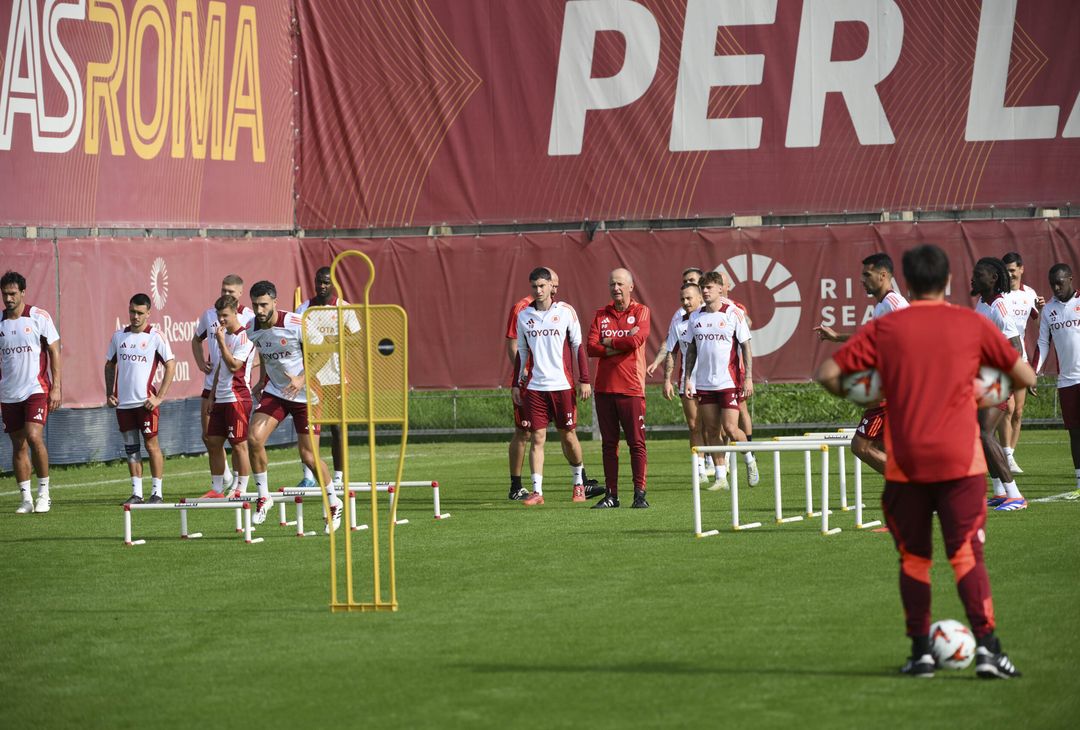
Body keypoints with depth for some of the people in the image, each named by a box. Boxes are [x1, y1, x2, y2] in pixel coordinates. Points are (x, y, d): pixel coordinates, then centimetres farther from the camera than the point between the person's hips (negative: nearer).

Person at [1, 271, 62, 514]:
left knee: (34, 437, -19)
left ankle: (44, 493, -6)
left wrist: (56, 387, -8)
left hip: (36, 389, -4)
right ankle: (25, 498, 10)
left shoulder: (39, 317, -3)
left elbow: (54, 352, -2)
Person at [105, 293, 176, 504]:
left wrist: (159, 397, -10)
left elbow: (170, 365, -5)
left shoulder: (155, 336, -5)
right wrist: (109, 394, 9)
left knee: (151, 444, -2)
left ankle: (157, 492, 3)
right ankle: (136, 493, 12)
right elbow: (110, 365, 19)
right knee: (130, 447, 7)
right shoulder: (118, 336, 9)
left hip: (145, 401, -5)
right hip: (123, 402, 5)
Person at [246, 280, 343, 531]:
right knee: (254, 438, -17)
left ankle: (334, 503, 20)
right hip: (274, 392, 4)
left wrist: (302, 379, -25)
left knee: (308, 455, -2)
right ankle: (263, 496, 0)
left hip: (305, 395, -4)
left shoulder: (296, 325, -21)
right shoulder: (252, 330, -4)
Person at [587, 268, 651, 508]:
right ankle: (611, 495, 9)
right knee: (608, 443, 6)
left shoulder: (641, 312, 3)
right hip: (604, 387, 4)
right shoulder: (600, 315, 13)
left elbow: (636, 340, -14)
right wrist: (622, 344, -9)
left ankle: (640, 494, -4)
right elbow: (592, 348, 0)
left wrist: (609, 342, -2)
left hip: (631, 387, -4)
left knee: (636, 443, -5)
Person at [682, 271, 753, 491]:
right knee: (711, 430, 2)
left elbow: (746, 347, -2)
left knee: (730, 429, -10)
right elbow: (691, 350, 15)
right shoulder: (695, 318, 8)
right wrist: (687, 378, 7)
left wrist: (748, 378, -7)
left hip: (728, 382, -4)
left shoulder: (733, 314, -4)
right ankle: (720, 476, 8)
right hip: (704, 383, 4)